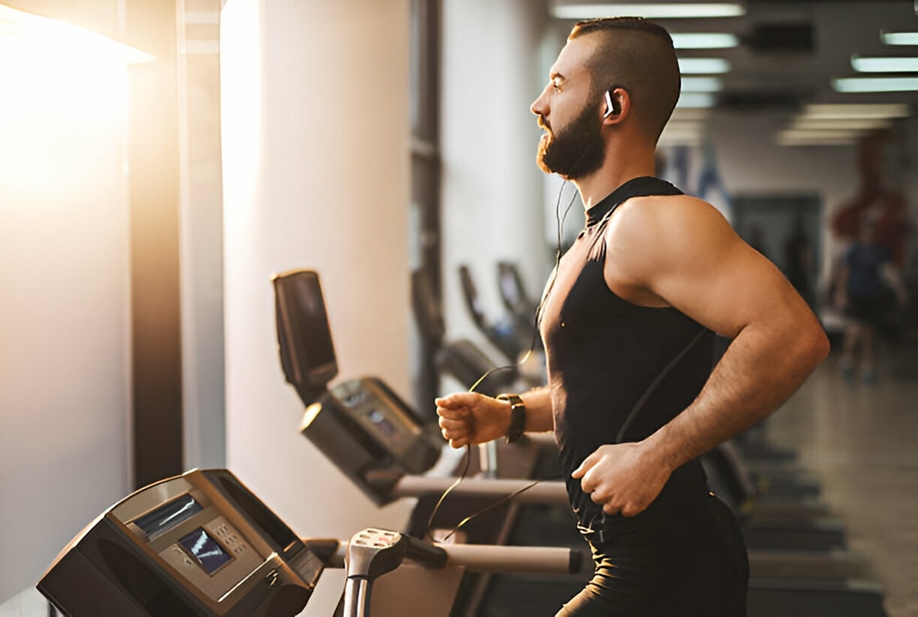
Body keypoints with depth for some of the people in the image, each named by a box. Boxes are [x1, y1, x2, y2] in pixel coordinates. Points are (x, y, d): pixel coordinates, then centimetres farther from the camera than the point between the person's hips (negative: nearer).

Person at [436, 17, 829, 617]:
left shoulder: (649, 223, -18)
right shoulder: (598, 235, 15)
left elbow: (793, 335, -30)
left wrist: (655, 454, -29)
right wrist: (510, 415, 12)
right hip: (643, 559, 10)